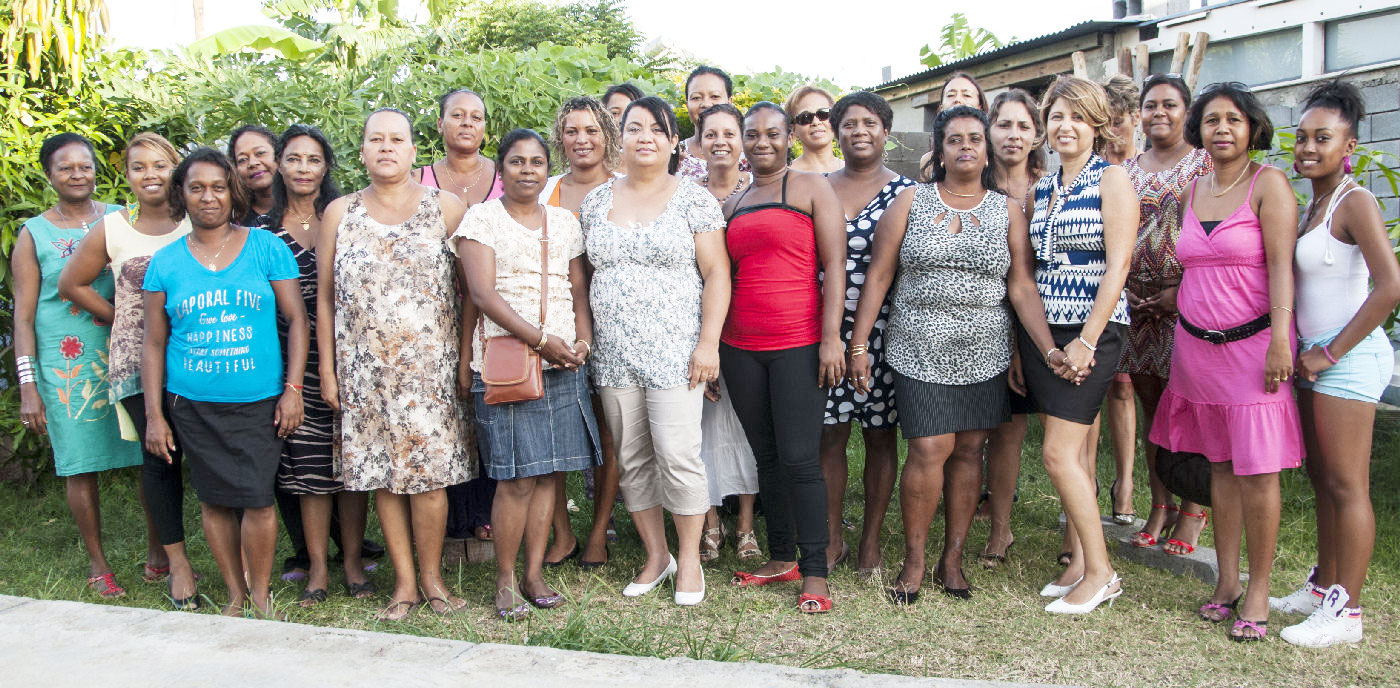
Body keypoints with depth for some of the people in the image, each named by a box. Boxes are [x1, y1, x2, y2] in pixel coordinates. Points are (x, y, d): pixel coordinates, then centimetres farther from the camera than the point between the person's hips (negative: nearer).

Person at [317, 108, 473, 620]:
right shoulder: (339, 213, 8)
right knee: (381, 474, 4)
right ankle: (404, 581, 16)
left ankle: (431, 576, 14)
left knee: (430, 471, -3)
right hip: (364, 368, 2)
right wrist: (327, 370, 6)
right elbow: (325, 298, 10)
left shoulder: (445, 208, 3)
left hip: (430, 364, -2)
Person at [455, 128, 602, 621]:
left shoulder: (564, 222, 16)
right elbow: (483, 293, -9)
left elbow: (578, 289, 16)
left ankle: (534, 573, 17)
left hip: (563, 362, 5)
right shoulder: (481, 218, 1)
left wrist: (582, 340, -3)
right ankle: (505, 580, 9)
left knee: (549, 472, 6)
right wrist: (540, 340, -16)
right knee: (517, 478, -7)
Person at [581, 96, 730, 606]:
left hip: (673, 352, -4)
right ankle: (655, 555, 23)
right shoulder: (597, 201, 12)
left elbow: (716, 273, -5)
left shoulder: (693, 199, 0)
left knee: (678, 455, -7)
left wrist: (708, 342, -13)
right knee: (631, 458, 9)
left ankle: (689, 560, 10)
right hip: (613, 354, 4)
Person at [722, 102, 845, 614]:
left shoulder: (811, 189, 1)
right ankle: (781, 559, 22)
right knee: (766, 456, 10)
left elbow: (834, 265, -5)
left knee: (800, 459, -7)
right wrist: (713, 343, 15)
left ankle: (815, 573, 2)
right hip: (741, 347, 5)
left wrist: (831, 337, -13)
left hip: (798, 345, -5)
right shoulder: (732, 205, 17)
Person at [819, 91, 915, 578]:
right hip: (826, 331, 2)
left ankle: (871, 542, 19)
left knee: (880, 435, 6)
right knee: (828, 435, 5)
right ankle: (832, 538, 20)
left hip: (882, 332, -2)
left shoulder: (906, 192, 2)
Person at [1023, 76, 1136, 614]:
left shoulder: (1111, 179, -5)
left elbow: (1117, 266, -12)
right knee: (1068, 451, 9)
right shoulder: (1041, 188, 14)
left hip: (1090, 331, -6)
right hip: (1040, 331, 6)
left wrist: (1085, 341, -17)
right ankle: (1079, 560, 19)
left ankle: (1100, 571, 2)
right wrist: (1040, 347, 8)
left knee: (1060, 453, -11)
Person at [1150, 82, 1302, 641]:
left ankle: (1257, 591, 8)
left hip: (1251, 341, -5)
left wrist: (1280, 339, -18)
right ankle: (1226, 582, 19)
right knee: (1220, 463, 10)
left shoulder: (1268, 183, -4)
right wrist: (1181, 336, 14)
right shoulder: (1194, 188, 13)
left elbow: (1281, 264, -11)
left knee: (1257, 469, -3)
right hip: (1196, 342, 5)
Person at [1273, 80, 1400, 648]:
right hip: (1317, 357, 9)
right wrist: (1309, 352, 8)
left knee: (1346, 485, -2)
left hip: (1348, 358, -9)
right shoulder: (1313, 204, 13)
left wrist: (1331, 352, -17)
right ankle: (1322, 588, 28)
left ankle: (1345, 610, 6)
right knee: (1322, 478, 16)